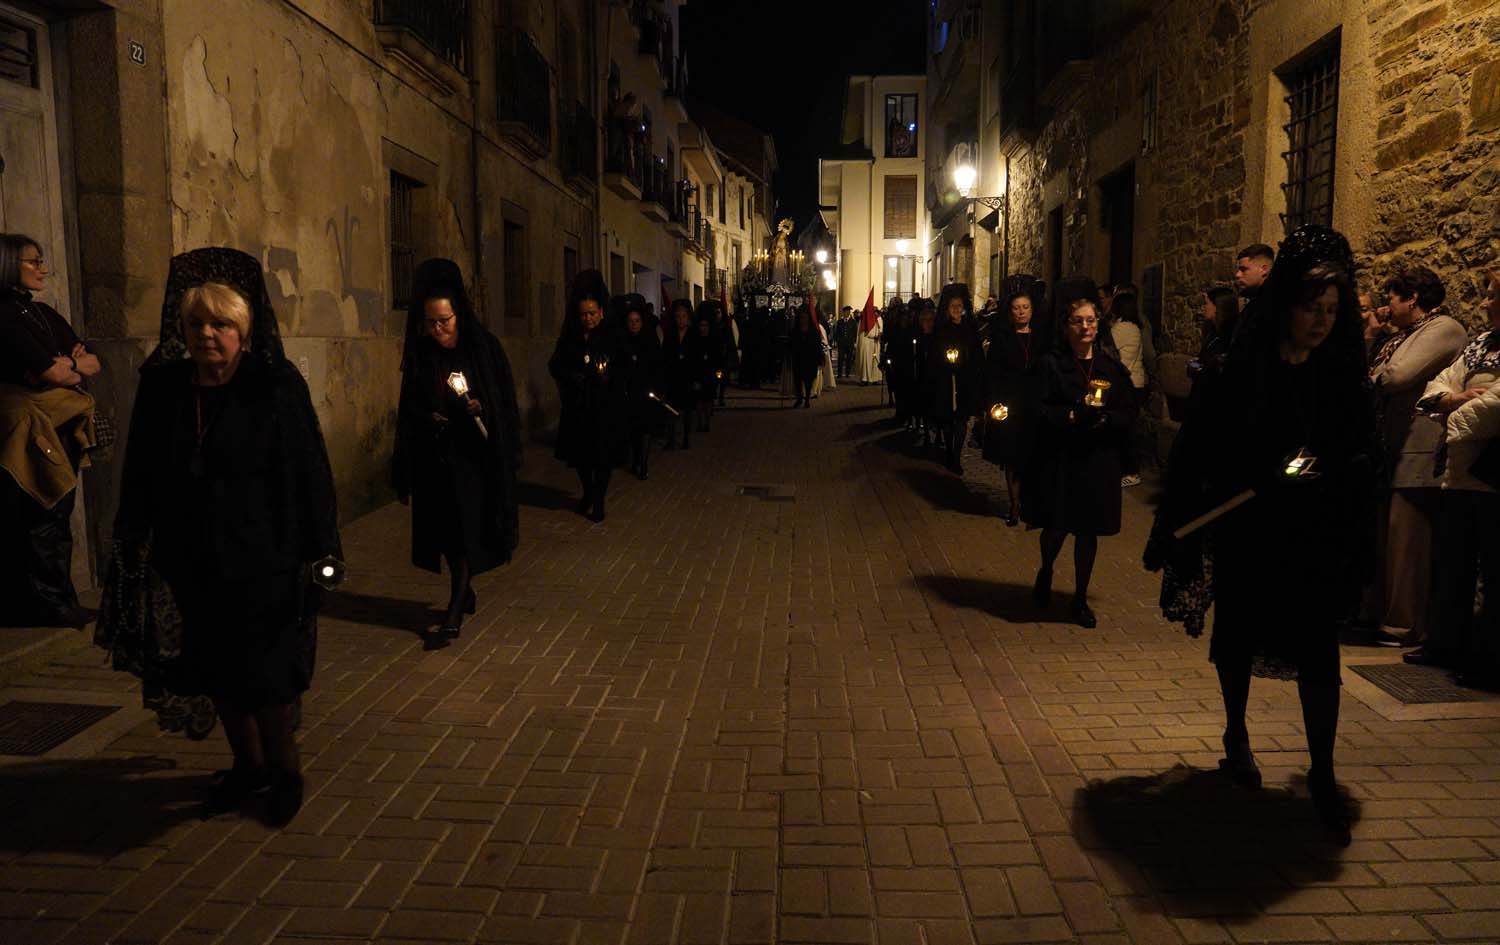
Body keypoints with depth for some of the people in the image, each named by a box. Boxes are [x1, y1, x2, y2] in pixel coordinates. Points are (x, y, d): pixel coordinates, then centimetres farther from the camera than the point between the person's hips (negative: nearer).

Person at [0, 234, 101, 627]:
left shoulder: (45, 313, 17)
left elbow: (94, 363, 13)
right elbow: (51, 373, -18)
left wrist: (69, 364, -7)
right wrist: (74, 368, 2)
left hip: (63, 428, 8)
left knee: (58, 518, 11)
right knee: (41, 521, -4)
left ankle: (59, 603, 17)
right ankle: (49, 605, 3)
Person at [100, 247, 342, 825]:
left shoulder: (277, 388, -11)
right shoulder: (160, 389, 1)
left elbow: (310, 473, -11)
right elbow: (140, 479, 8)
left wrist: (318, 554, -13)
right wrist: (135, 547, 7)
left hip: (263, 561, -4)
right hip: (191, 564, 4)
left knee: (266, 674, 5)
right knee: (217, 671, 16)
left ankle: (283, 768, 27)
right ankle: (248, 763, 36)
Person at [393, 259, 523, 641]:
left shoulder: (484, 347, -6)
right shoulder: (419, 355, 0)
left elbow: (506, 404, -4)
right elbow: (409, 409, 7)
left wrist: (480, 410, -20)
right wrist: (428, 419, -7)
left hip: (476, 454, -3)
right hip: (435, 457, 3)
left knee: (468, 533, -4)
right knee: (447, 533, 10)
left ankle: (455, 613, 0)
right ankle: (465, 594, 30)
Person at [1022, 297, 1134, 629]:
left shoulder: (1112, 368, 7)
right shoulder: (1050, 363, -3)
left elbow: (1129, 415, 4)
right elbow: (1037, 409, -10)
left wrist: (1103, 418, -15)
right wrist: (1072, 416, -22)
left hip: (1099, 461, 3)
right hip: (1058, 458, -3)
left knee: (1089, 531, 8)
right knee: (1056, 526, 1)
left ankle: (1081, 598, 22)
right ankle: (1045, 571, 36)